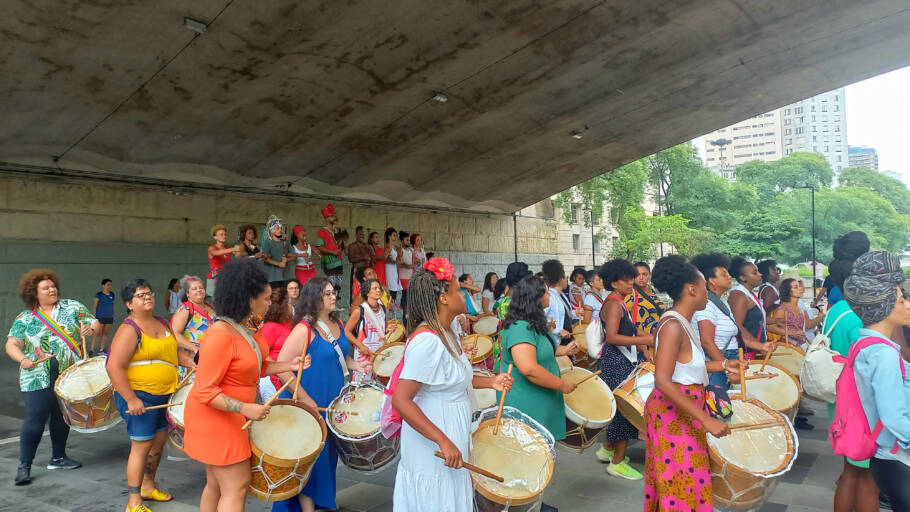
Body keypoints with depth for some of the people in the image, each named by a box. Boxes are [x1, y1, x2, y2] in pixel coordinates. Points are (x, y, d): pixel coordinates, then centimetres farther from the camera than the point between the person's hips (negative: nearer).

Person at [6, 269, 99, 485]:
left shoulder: (71, 307, 4)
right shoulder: (25, 319, 1)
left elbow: (95, 323, 2)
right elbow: (12, 344, -5)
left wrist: (90, 329, -22)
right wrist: (23, 359, -25)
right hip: (39, 379, -3)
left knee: (63, 418, 15)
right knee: (35, 421, -6)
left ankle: (58, 458, 31)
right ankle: (24, 467, 7)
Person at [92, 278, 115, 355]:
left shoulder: (112, 294, 6)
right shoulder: (99, 295, -6)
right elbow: (94, 306, -5)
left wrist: (112, 317, 12)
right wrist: (94, 318, -10)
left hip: (109, 318, 4)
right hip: (100, 317, -4)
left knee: (105, 334, 7)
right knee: (97, 334, -7)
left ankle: (102, 349, 14)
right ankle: (92, 350, -3)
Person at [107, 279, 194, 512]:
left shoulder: (162, 323, 9)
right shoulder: (129, 330, -16)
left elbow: (172, 351, 22)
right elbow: (114, 367, -22)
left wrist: (190, 362, 3)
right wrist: (131, 399, -24)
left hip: (164, 394, 8)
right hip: (139, 397, -8)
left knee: (160, 440, 17)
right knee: (142, 445, -3)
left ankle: (148, 486, 37)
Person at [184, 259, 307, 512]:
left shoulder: (247, 329, 2)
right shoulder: (221, 335, -27)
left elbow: (255, 366, 13)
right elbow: (204, 392, -26)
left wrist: (288, 365, 0)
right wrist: (246, 409, -28)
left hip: (228, 418, 9)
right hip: (215, 418, -9)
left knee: (217, 484, 18)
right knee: (236, 486, -2)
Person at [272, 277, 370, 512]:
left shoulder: (337, 323, 5)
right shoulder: (304, 330, -18)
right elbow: (282, 368, -20)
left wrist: (355, 365, 0)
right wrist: (304, 400, -21)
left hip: (334, 403, 7)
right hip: (309, 406, -7)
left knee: (328, 454, 18)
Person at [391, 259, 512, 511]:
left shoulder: (447, 334, 4)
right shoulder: (427, 341, -26)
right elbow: (401, 400, -30)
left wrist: (489, 382, 5)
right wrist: (443, 442, -30)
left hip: (452, 442, 10)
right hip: (434, 453, -9)